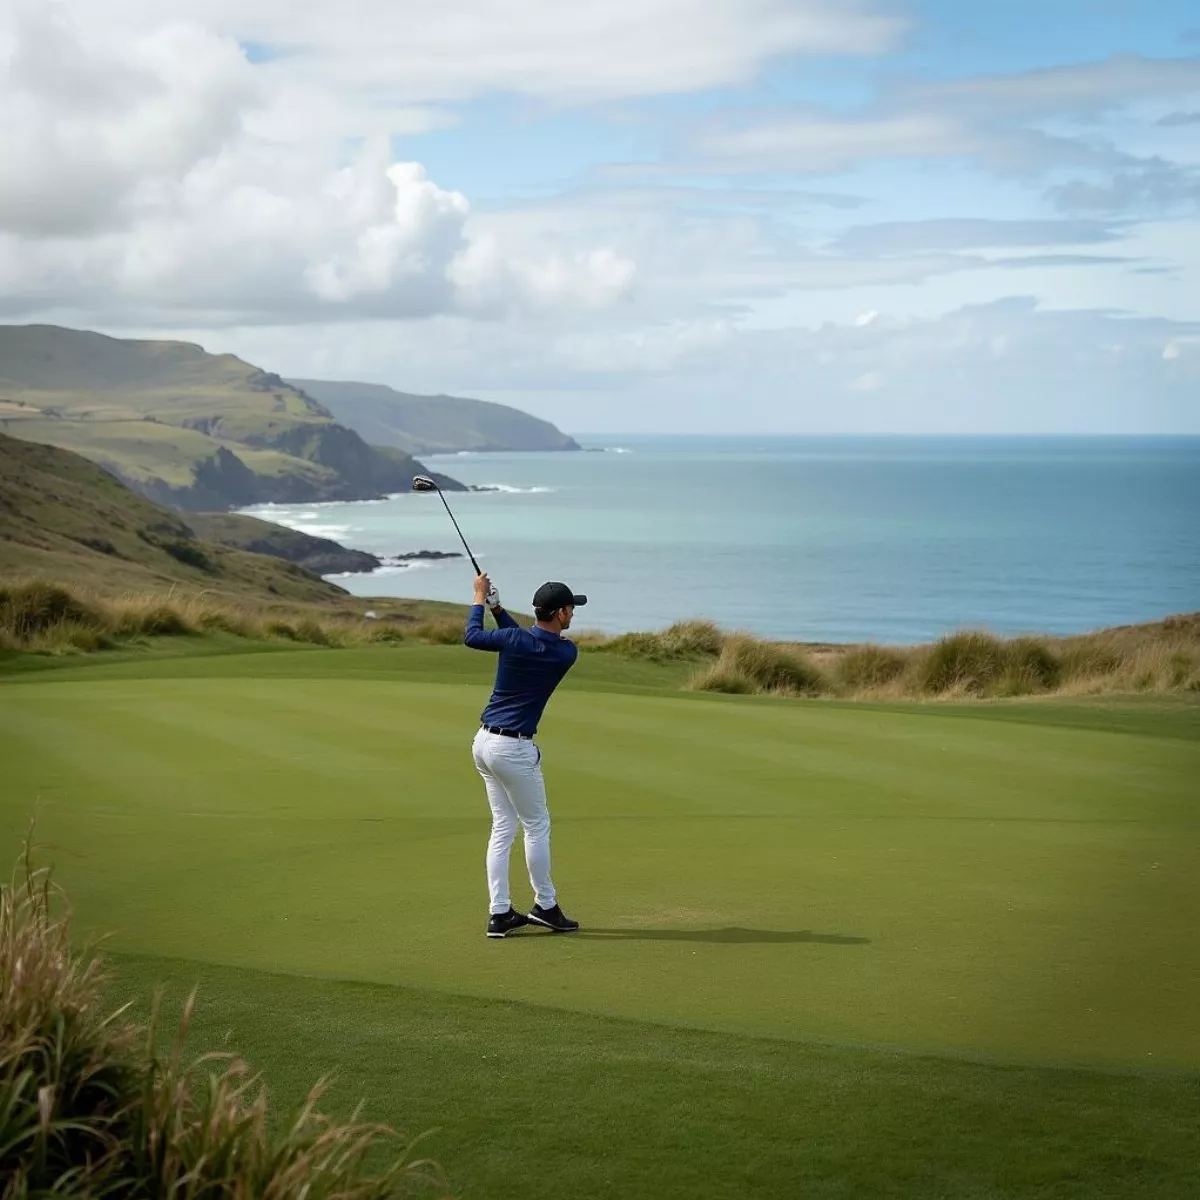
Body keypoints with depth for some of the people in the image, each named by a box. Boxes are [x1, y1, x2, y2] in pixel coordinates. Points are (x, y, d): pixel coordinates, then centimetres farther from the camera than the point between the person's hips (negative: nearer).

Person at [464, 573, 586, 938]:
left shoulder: (513, 640, -6)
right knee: (537, 826, 9)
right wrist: (498, 609, 10)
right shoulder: (567, 653, -9)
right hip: (514, 748, -5)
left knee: (503, 827, 11)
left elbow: (472, 636, 12)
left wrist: (481, 599, 23)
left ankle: (499, 913, 8)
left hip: (485, 743, 5)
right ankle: (545, 906, 16)